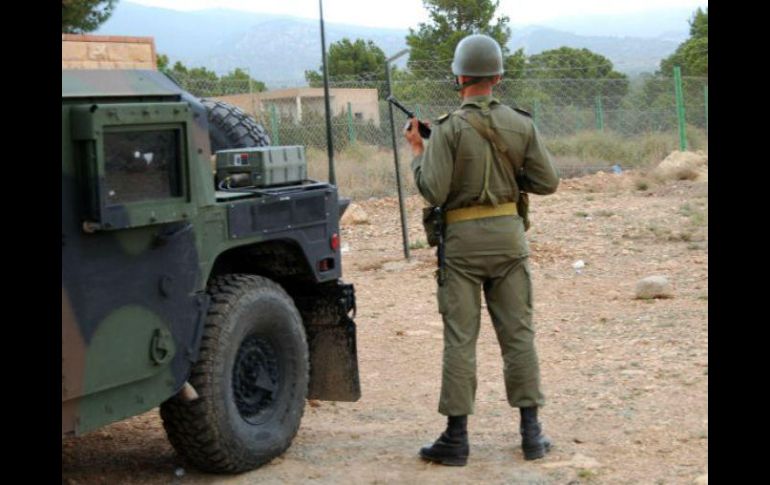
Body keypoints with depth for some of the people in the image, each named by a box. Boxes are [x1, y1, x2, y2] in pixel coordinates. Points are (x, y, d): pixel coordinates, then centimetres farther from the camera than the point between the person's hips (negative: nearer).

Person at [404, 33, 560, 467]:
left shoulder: (449, 129, -12)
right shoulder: (522, 124, 0)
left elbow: (433, 192, -15)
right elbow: (548, 182, 2)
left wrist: (418, 152, 0)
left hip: (463, 239, -3)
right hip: (509, 234, 3)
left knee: (460, 338, 2)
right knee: (518, 333, 9)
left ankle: (457, 438, 5)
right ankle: (531, 432, 11)